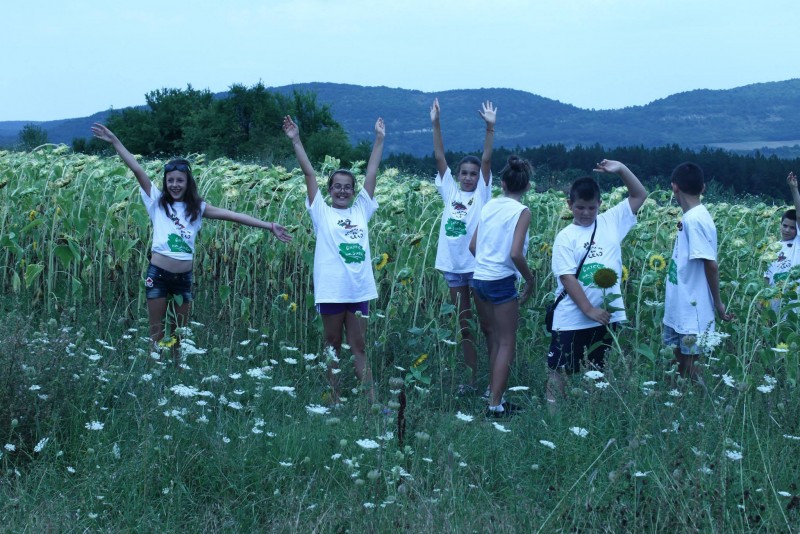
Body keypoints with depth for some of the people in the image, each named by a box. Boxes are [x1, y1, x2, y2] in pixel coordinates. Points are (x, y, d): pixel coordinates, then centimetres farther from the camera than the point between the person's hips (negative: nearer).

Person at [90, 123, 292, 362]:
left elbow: (234, 215, 2)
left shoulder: (197, 207, 6)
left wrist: (269, 225, -2)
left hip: (184, 277, 2)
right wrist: (115, 141, -7)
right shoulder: (157, 201, 2)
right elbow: (137, 169, -3)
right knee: (156, 330, 4)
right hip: (158, 273, -2)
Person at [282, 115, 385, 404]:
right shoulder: (322, 213, 4)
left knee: (359, 347, 8)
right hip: (331, 290, -2)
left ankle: (372, 403, 5)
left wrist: (379, 139, 11)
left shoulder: (361, 210, 10)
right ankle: (335, 402, 14)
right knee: (333, 346, 8)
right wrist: (296, 141, -6)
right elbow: (309, 174, -1)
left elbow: (372, 174, 11)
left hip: (359, 290, 2)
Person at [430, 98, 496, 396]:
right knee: (463, 325, 9)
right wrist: (435, 124, -3)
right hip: (453, 266, 4)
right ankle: (472, 379, 16)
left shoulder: (482, 194, 0)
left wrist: (490, 127, -18)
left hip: (478, 265, -4)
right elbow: (439, 158, 4)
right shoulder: (450, 191, 9)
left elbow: (487, 160, -10)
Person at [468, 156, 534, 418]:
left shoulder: (489, 205, 7)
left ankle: (493, 390, 26)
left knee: (495, 338, 20)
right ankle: (495, 404, 2)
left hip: (479, 278, 6)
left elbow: (473, 246, 10)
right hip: (502, 282, -6)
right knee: (507, 344, 4)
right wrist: (530, 280, -5)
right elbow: (515, 254, -19)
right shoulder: (522, 212, -10)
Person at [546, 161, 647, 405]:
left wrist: (621, 169, -7)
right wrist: (589, 310, -17)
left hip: (606, 314, 3)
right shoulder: (565, 237, -6)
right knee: (559, 367, 4)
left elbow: (640, 195, 8)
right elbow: (567, 277, -12)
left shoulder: (611, 221, 4)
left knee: (599, 368, 14)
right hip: (572, 318, -3)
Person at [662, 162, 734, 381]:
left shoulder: (694, 219, -19)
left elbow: (711, 265, -19)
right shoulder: (690, 217, 9)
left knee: (689, 367, -2)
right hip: (681, 310, 9)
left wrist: (718, 303, -12)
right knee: (680, 362, 13)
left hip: (692, 312, -9)